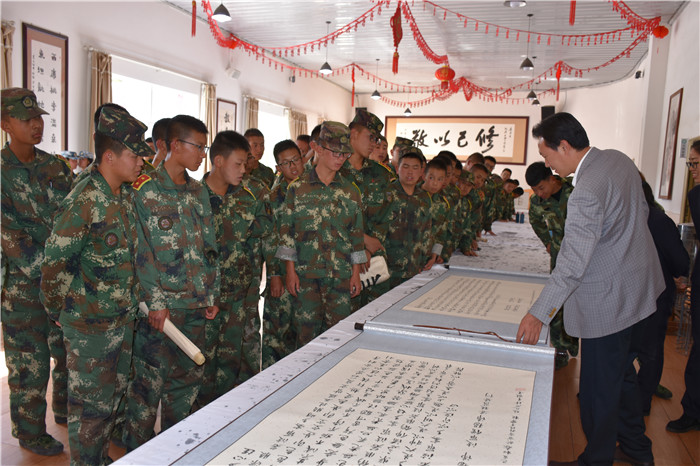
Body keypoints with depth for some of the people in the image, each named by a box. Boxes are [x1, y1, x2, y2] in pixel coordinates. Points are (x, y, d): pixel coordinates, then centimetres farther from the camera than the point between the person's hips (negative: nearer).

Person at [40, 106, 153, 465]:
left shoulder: (127, 196, 6)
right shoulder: (83, 202, -20)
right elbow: (55, 263, -17)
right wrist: (59, 312, -7)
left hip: (123, 317, 8)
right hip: (90, 324, -8)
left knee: (114, 395, 20)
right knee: (91, 403, 6)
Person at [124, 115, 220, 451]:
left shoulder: (199, 192, 12)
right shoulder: (145, 191, -7)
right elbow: (140, 251, -11)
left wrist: (212, 294, 9)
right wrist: (155, 302, -15)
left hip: (195, 307, 6)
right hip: (159, 306, -6)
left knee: (188, 378, 14)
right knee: (149, 380, 2)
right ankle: (136, 450, 21)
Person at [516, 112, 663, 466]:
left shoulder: (586, 192, -28)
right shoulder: (618, 159, 1)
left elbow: (572, 265, -32)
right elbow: (642, 212, 15)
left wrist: (539, 314, -30)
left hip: (609, 300, -10)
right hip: (637, 286, 10)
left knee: (598, 388, 5)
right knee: (621, 371, 25)